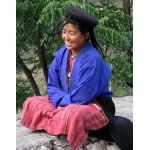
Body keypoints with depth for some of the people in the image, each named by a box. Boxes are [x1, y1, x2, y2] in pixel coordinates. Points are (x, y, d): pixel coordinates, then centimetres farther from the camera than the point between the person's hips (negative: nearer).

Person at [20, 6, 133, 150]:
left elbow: (83, 96, -22)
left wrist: (62, 102, -11)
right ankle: (62, 123, -17)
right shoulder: (61, 53, -1)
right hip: (66, 103, 8)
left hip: (95, 105, -8)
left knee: (73, 114, -41)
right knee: (30, 103, -4)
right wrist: (60, 101, -16)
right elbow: (52, 85, 2)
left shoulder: (92, 58, -22)